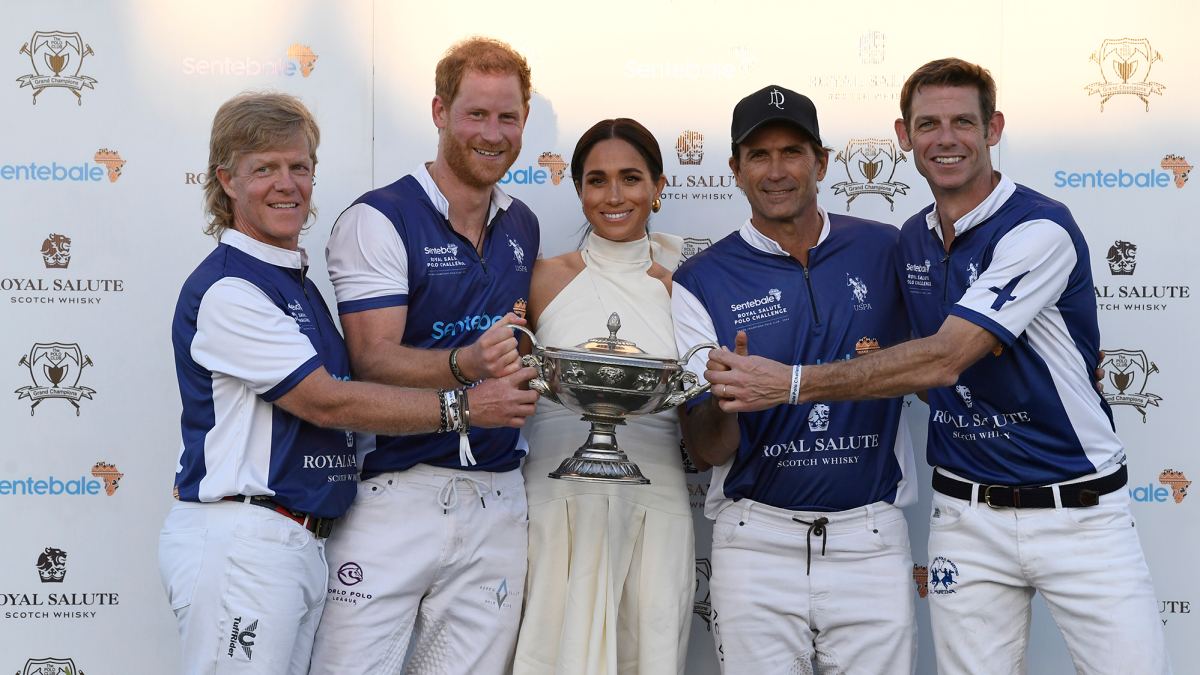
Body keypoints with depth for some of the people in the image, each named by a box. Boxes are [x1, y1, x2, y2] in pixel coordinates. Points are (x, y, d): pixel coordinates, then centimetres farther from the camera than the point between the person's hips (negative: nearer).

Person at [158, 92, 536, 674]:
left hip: (302, 542, 9)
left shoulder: (298, 283, 17)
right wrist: (462, 407, -13)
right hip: (240, 539, -9)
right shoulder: (225, 288, -12)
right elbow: (326, 403, -15)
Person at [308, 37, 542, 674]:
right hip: (394, 494, -5)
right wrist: (466, 365, -31)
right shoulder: (377, 220, -6)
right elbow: (373, 359, -15)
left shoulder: (523, 226, 14)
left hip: (496, 499, 5)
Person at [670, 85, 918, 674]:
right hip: (757, 540, -1)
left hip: (871, 537, 1)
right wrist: (723, 400, -25)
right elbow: (709, 448, -4)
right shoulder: (703, 282, -1)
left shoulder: (886, 251, 2)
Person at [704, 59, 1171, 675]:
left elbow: (944, 361, -24)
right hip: (966, 515, 5)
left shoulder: (1038, 229, -15)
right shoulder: (912, 240, 8)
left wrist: (794, 382, -26)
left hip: (1077, 509, -5)